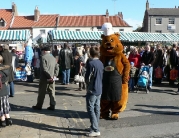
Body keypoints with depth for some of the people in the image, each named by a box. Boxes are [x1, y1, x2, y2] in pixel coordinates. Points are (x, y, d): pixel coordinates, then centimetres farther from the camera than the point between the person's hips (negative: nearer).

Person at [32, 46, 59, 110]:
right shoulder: (53, 58, 12)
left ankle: (39, 106, 13)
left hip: (45, 78, -6)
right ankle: (52, 106, 9)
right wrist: (54, 75, 0)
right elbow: (57, 68, 9)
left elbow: (44, 68, -21)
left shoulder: (43, 57, -10)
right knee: (52, 92, 8)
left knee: (42, 92, 4)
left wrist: (49, 76, -18)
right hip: (52, 79, 6)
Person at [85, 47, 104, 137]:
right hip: (99, 89, 8)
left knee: (90, 109, -4)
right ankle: (95, 127, 22)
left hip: (92, 89, -8)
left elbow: (88, 77, -14)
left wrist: (87, 83, 4)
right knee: (97, 108, 13)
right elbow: (102, 76, 12)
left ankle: (95, 130, -7)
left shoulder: (90, 63, -15)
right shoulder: (101, 63, 8)